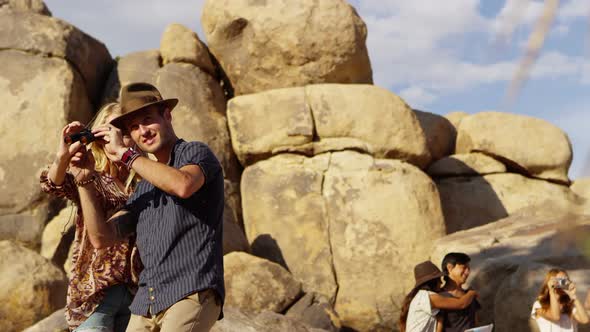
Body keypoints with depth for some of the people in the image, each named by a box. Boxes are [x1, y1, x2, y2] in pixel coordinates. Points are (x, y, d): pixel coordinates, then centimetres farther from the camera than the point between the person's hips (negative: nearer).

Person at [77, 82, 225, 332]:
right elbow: (102, 238, 16)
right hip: (146, 303, 7)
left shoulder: (195, 152, 4)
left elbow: (183, 185, -21)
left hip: (192, 293, -7)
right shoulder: (144, 188, 23)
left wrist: (125, 154, -11)